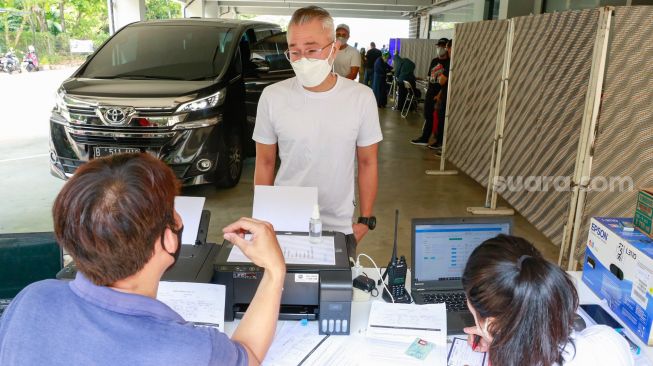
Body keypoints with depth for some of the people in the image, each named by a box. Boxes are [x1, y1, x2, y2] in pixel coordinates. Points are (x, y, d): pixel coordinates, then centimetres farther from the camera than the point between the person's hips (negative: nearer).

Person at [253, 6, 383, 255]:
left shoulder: (361, 97, -10)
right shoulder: (272, 96, -9)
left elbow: (367, 163, -1)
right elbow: (265, 163, 0)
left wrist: (366, 220, 2)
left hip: (339, 227, 0)